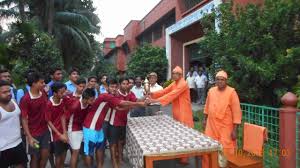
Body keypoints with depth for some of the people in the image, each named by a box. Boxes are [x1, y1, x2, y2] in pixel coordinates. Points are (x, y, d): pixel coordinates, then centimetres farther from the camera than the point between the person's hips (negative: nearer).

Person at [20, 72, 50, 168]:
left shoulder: (43, 93, -4)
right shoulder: (25, 99, -20)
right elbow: (24, 119, -17)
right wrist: (29, 137, -20)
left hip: (45, 130, 5)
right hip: (34, 133, -5)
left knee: (45, 155, 11)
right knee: (35, 158, 10)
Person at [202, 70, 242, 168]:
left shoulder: (231, 92, -11)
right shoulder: (211, 91, 4)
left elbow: (236, 112, -12)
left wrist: (235, 130, -13)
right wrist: (205, 119, 18)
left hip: (226, 128, -4)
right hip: (211, 126, 5)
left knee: (226, 151, 0)